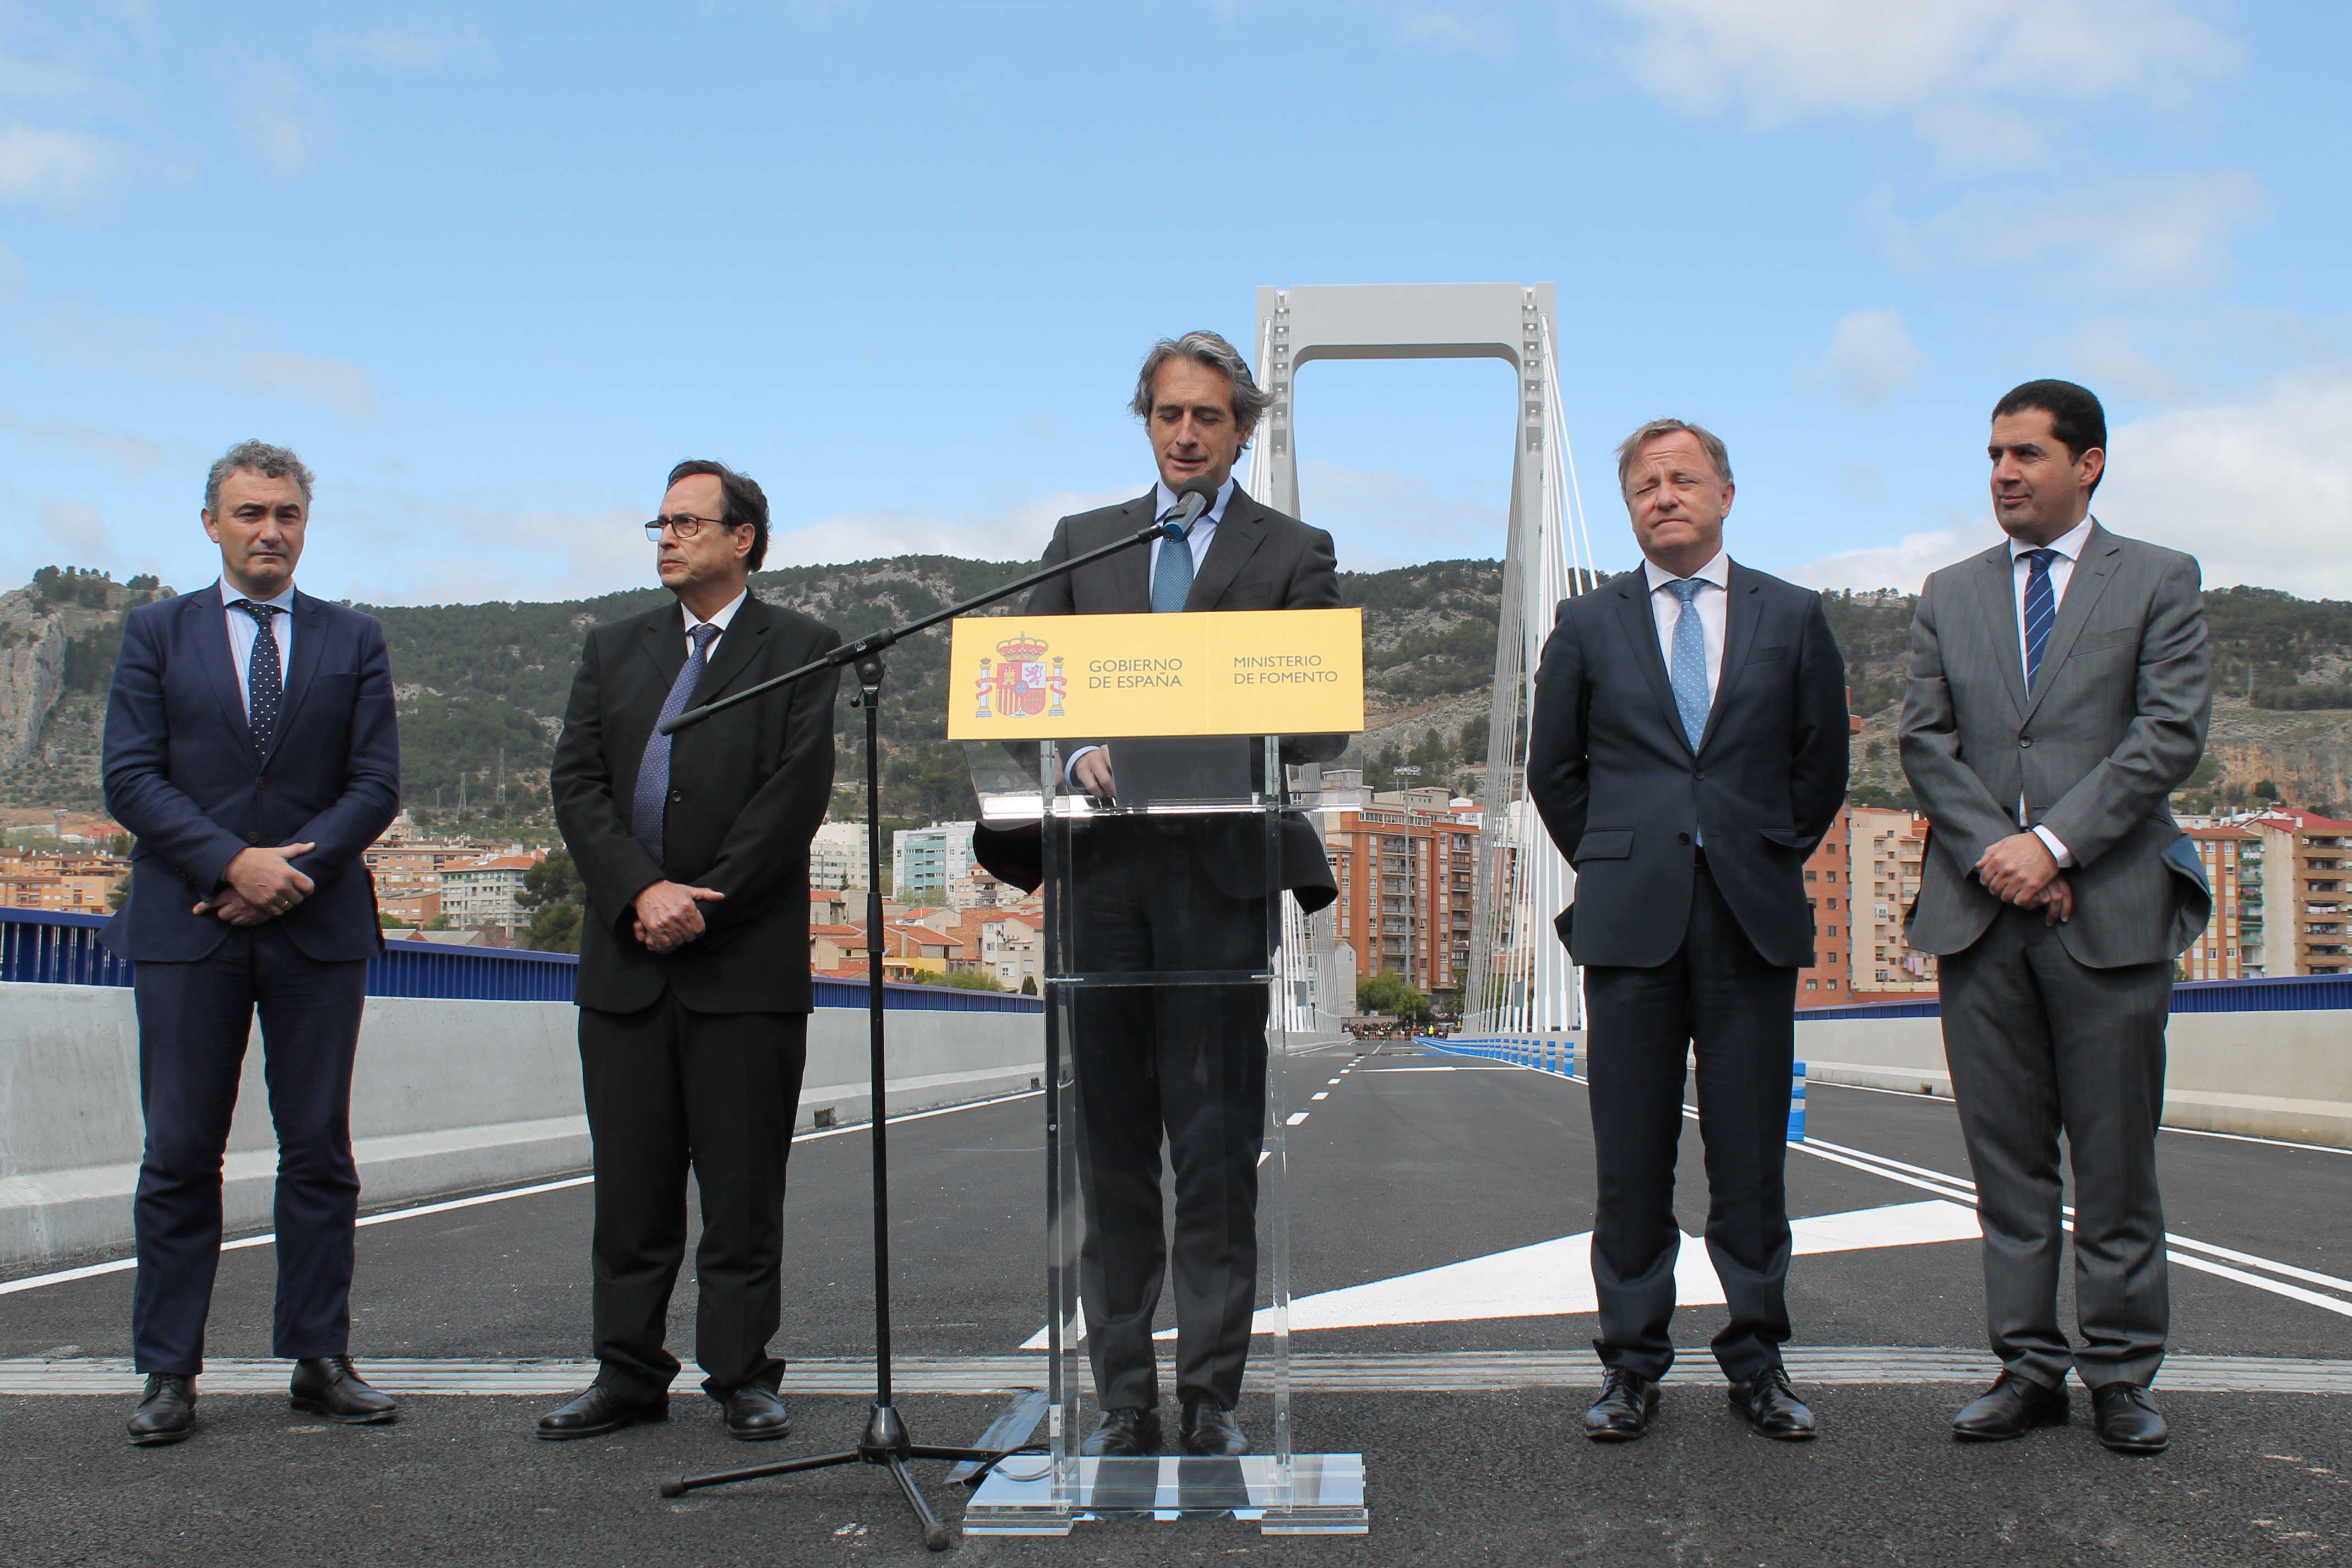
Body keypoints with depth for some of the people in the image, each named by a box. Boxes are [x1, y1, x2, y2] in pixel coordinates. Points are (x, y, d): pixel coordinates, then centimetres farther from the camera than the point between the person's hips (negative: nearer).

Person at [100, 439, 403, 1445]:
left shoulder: (354, 641, 10)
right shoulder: (156, 634, 9)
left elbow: (377, 785, 3)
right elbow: (130, 777, -1)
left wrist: (290, 872, -11)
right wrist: (234, 863, -13)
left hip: (319, 924, 1)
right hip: (186, 928, -1)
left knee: (319, 1153, 5)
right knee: (180, 1155, 1)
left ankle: (320, 1361, 13)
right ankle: (169, 1375, 8)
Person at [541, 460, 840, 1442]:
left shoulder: (801, 651, 3)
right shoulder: (614, 650, 15)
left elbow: (797, 794, -8)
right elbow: (575, 785, 5)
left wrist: (701, 904, -13)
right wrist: (642, 893, -11)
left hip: (747, 964, -4)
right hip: (625, 958, 4)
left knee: (743, 1187, 2)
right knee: (630, 1186, 8)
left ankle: (742, 1375, 12)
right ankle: (630, 1375, 17)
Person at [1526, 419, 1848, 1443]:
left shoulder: (1793, 618, 9)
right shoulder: (1588, 625, 8)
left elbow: (1822, 764, 14)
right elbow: (1553, 771, 14)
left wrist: (1766, 860, 10)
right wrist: (1615, 865, 10)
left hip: (1754, 923, 0)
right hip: (1632, 924, 0)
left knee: (1751, 1155, 4)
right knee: (1631, 1157, 2)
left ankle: (1757, 1361, 15)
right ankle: (1632, 1366, 11)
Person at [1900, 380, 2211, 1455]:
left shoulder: (2159, 582, 6)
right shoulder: (1949, 596, 15)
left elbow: (2171, 734, -4)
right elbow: (1924, 740, 7)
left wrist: (2054, 842, -13)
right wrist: (1996, 855, -8)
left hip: (2111, 910, -2)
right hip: (1979, 913, 3)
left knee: (2116, 1156, 4)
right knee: (2007, 1161, 6)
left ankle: (2121, 1374, 14)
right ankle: (2029, 1366, 14)